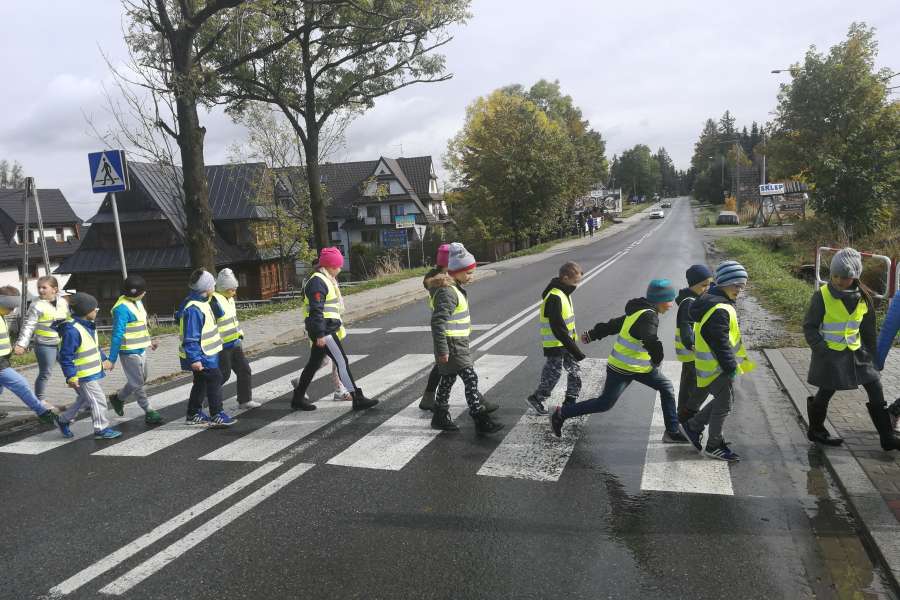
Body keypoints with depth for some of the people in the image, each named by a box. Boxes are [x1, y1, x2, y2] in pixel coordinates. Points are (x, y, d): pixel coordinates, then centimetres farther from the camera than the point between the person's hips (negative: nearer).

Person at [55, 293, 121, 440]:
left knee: (85, 399, 23)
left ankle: (63, 419, 38)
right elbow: (65, 356, -23)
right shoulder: (72, 330, -24)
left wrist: (103, 359, 25)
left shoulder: (88, 325, 8)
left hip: (93, 372, 10)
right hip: (83, 376, -10)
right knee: (98, 399, -5)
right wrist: (71, 376, -24)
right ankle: (101, 429, 5)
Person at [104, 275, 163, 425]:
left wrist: (148, 341, 29)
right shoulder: (122, 308, -22)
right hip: (130, 352, -9)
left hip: (140, 349, 9)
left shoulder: (137, 302, 5)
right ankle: (149, 412, 10)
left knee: (140, 381, 20)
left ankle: (118, 398, 39)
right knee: (137, 383, 1)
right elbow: (117, 335, -23)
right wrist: (112, 359, -21)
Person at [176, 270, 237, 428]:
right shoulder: (193, 309, -25)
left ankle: (194, 414, 29)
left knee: (201, 382, 18)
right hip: (201, 356, -11)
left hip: (206, 353, 11)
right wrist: (194, 359, -26)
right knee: (214, 380, -5)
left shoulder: (201, 302, 8)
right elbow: (190, 338, -26)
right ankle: (217, 416, 1)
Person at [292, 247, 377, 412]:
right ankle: (357, 399, -6)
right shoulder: (317, 282, -16)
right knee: (342, 362, -9)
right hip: (323, 330, -11)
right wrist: (320, 335, -25)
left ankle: (298, 398, 25)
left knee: (314, 363, 16)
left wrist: (339, 325, 27)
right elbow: (316, 310, -22)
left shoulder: (328, 280, 17)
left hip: (328, 328, 11)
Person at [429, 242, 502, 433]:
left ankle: (440, 417, 28)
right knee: (471, 378, -11)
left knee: (448, 380, 17)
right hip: (451, 347, -11)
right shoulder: (447, 292, -20)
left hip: (459, 344, 11)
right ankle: (481, 421, -7)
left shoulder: (456, 289, 13)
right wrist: (442, 350, -26)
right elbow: (438, 322, -26)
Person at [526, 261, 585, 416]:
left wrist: (573, 344, 20)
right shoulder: (555, 298, -26)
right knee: (553, 374, 1)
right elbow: (558, 329, -29)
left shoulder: (564, 293, 6)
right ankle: (536, 399, 20)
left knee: (575, 371, 12)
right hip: (554, 344, -9)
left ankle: (571, 401, 23)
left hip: (565, 342, 9)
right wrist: (575, 350, -27)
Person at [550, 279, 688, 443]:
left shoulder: (639, 311, 9)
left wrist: (592, 335, 20)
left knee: (667, 388, 8)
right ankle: (561, 414, 9)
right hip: (622, 368, -10)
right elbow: (651, 341, -38)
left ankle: (672, 432, 15)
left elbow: (613, 324, 15)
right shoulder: (649, 316, -22)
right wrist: (657, 360, -21)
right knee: (605, 403, -2)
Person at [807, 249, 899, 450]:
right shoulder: (822, 296, -13)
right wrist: (821, 348, -18)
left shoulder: (862, 297, 1)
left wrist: (873, 354, 12)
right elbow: (809, 326, -9)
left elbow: (868, 329, 12)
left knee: (875, 389, 5)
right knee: (826, 392, 4)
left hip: (856, 352, 5)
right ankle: (816, 430, 26)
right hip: (830, 354, -5)